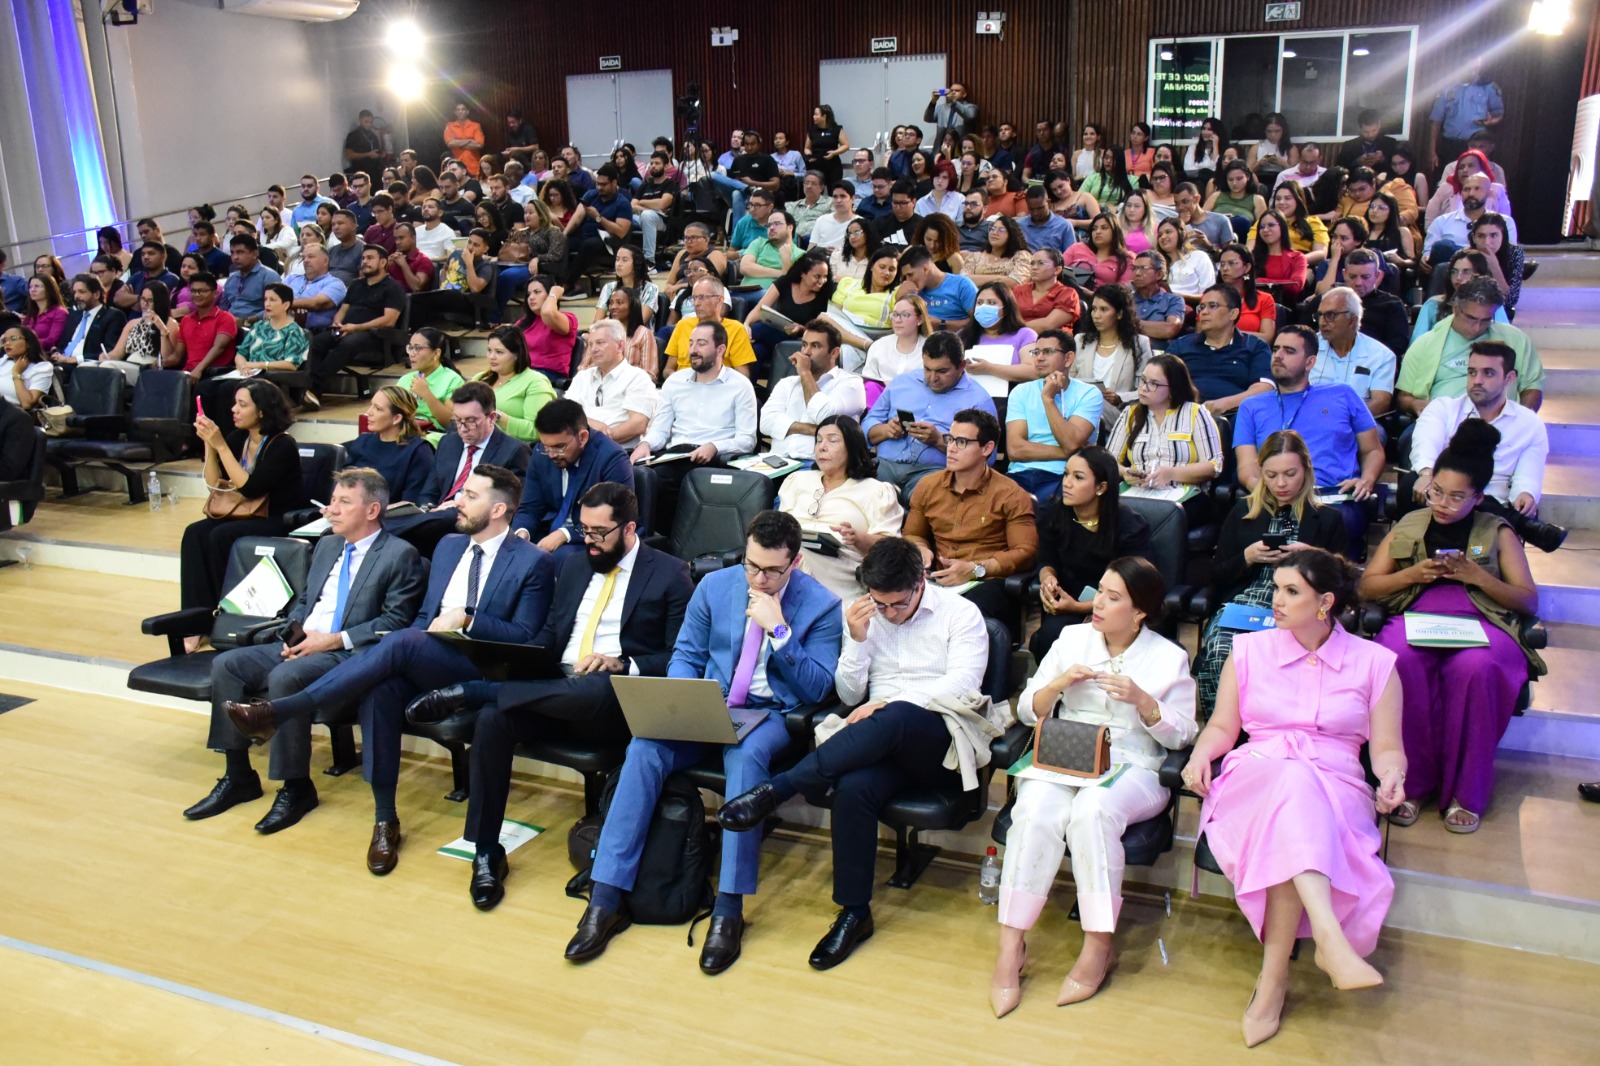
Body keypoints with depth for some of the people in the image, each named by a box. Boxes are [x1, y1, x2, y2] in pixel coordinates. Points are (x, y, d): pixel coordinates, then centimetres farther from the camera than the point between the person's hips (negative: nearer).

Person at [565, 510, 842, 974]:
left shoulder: (822, 605, -4)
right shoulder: (715, 586, 5)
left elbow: (817, 689, -8)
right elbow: (685, 655, 11)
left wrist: (779, 630, -19)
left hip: (771, 713, -3)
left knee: (747, 755, -38)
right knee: (645, 746, -26)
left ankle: (729, 909, -32)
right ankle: (606, 898, -22)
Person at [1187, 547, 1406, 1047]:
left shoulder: (1374, 662, 11)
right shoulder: (1249, 650, 15)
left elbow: (1387, 748, 9)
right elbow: (1221, 727, 17)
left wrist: (1392, 777, -13)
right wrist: (1200, 756, -4)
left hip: (1336, 790, 0)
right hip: (1254, 779, 0)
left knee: (1289, 838, -38)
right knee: (1291, 779, -39)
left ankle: (1273, 977, -34)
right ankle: (1331, 939, -51)